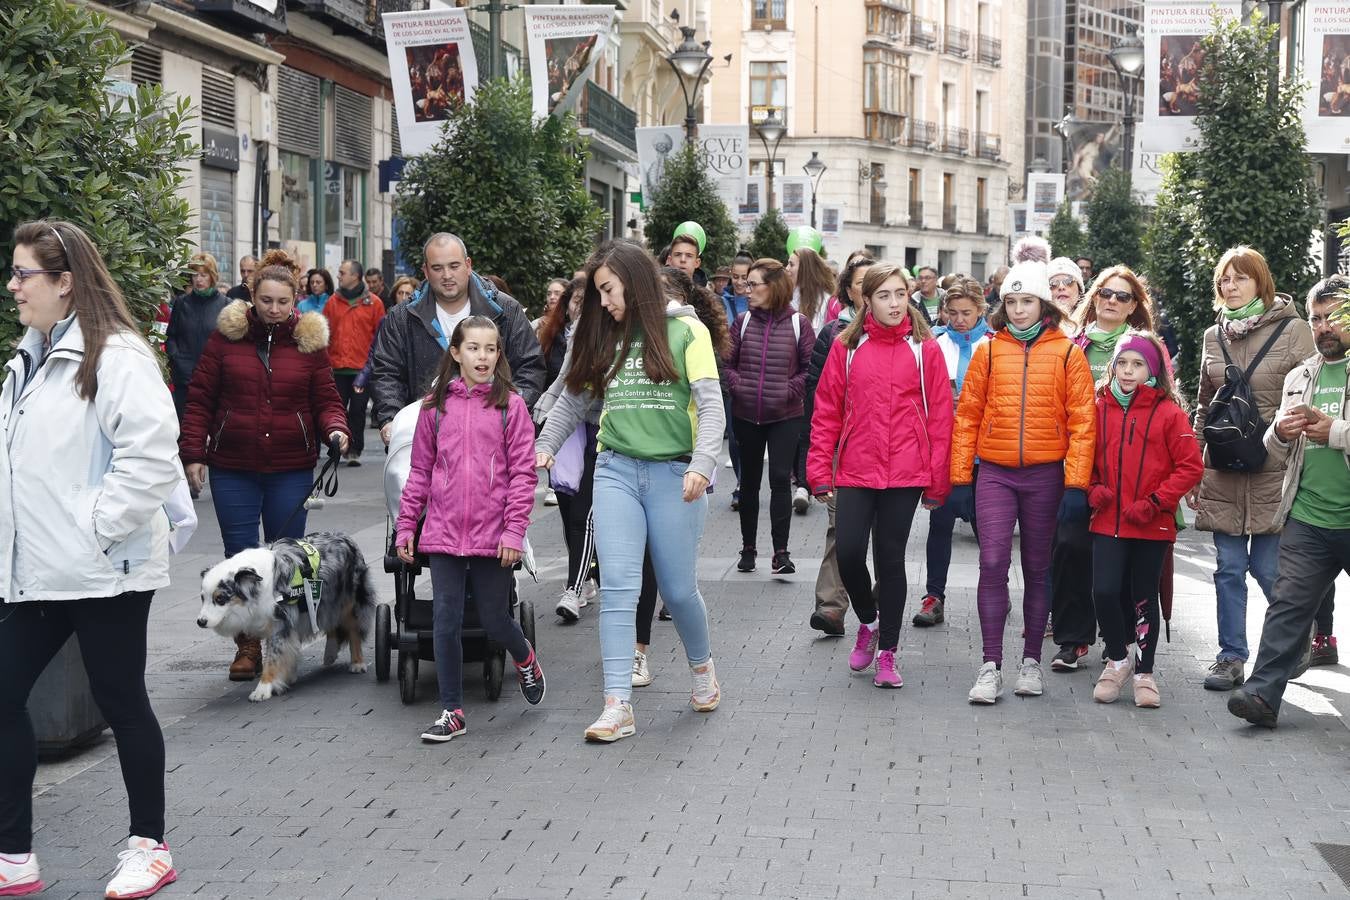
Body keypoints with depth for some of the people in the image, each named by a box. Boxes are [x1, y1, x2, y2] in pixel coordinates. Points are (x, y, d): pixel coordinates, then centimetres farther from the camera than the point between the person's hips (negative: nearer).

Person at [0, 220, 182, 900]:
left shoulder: (115, 355, -14)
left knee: (120, 702, 4)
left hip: (103, 573, -9)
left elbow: (151, 454, -22)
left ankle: (149, 845, 21)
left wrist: (98, 526, -20)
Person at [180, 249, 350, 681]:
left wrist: (336, 429, -16)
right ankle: (247, 645, 12)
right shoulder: (227, 335, 1)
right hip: (232, 467, 0)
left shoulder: (310, 340, 3)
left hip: (291, 468, 0)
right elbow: (200, 398, 2)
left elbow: (325, 399, 5)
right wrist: (193, 453, -3)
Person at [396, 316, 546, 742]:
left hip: (492, 535, -2)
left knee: (494, 622, 8)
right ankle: (452, 711, 13)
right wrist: (406, 525, 8)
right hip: (444, 532, 2)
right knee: (445, 623, 2)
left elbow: (523, 473, -4)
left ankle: (525, 660, 40)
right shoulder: (435, 407, 5)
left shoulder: (510, 405, -2)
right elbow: (420, 470, 10)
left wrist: (514, 530, -10)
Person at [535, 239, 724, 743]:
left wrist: (702, 464, -21)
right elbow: (573, 400, 18)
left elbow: (710, 402, -9)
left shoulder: (685, 331, -2)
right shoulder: (604, 338, 12)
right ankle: (618, 706, -7)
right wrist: (544, 447, 5)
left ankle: (701, 665, 36)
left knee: (677, 588, 7)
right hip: (615, 469, 3)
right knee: (617, 585, -7)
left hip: (673, 472, -3)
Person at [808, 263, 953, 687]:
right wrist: (820, 472, 0)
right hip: (855, 472, 1)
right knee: (848, 552, -7)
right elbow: (827, 411, 5)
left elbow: (940, 416, 1)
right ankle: (868, 621, 24)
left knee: (890, 557, 4)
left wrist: (937, 480, -2)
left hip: (905, 473, -1)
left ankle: (887, 652, 17)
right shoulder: (847, 347, 4)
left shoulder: (925, 349, 1)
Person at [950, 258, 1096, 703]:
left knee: (1037, 569, 9)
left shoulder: (1067, 353, 1)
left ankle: (1030, 662, 20)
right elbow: (967, 416, 6)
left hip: (1045, 474, 0)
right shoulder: (988, 350, 5)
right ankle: (991, 664, -3)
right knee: (993, 563, -9)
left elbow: (1082, 422, -1)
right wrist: (960, 478, 2)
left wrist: (1076, 483, -8)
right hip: (995, 473, 0)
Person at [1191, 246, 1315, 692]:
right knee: (1229, 568, 6)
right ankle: (1231, 657, 14)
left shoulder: (1293, 330, -3)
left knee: (1269, 569, 0)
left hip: (1273, 472, -4)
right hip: (1222, 473, 4)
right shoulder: (1214, 336, 11)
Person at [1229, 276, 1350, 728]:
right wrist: (1280, 433, -2)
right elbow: (1283, 453, 19)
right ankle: (1263, 693, -6)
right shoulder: (1300, 377, 15)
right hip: (1307, 519, 4)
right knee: (1288, 605, -3)